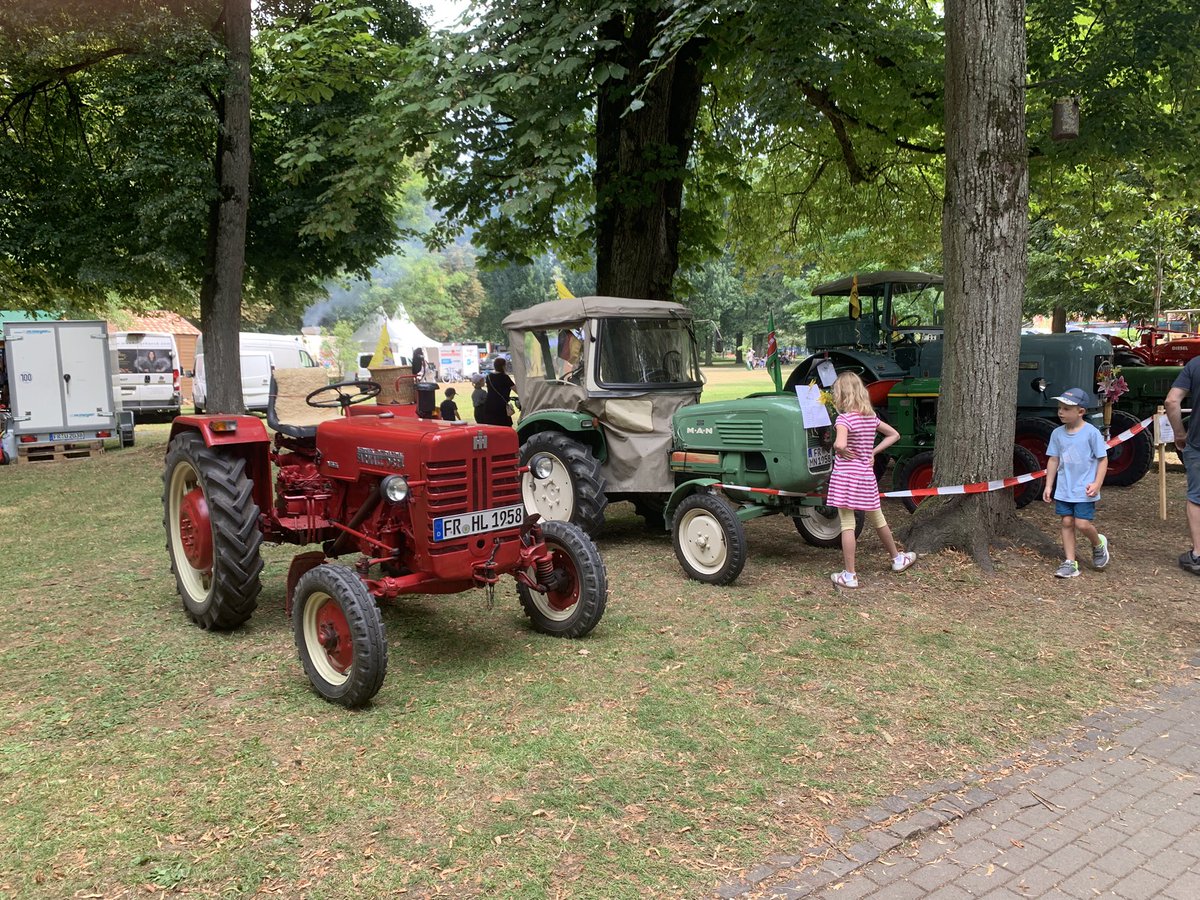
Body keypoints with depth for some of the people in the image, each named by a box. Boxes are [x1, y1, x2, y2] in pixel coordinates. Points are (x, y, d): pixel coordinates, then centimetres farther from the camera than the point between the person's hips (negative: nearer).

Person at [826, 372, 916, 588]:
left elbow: (840, 444, -33)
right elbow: (894, 435, 17)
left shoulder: (844, 418, -16)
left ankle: (849, 576, 3)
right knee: (878, 520, 23)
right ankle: (897, 558, 40)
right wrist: (873, 452, 10)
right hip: (866, 477, 6)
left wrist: (839, 449, -11)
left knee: (847, 526, -1)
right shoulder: (871, 416, 6)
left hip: (845, 477, -6)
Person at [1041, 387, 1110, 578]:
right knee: (1067, 522, 5)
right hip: (1064, 489, 4)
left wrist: (1097, 484, -14)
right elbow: (1053, 460, 9)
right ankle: (1070, 563, 12)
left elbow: (1103, 459, -6)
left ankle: (1098, 544, 25)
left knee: (1082, 524, -8)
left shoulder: (1092, 433, -10)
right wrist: (1049, 485, 7)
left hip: (1084, 490, -4)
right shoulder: (1057, 433, 3)